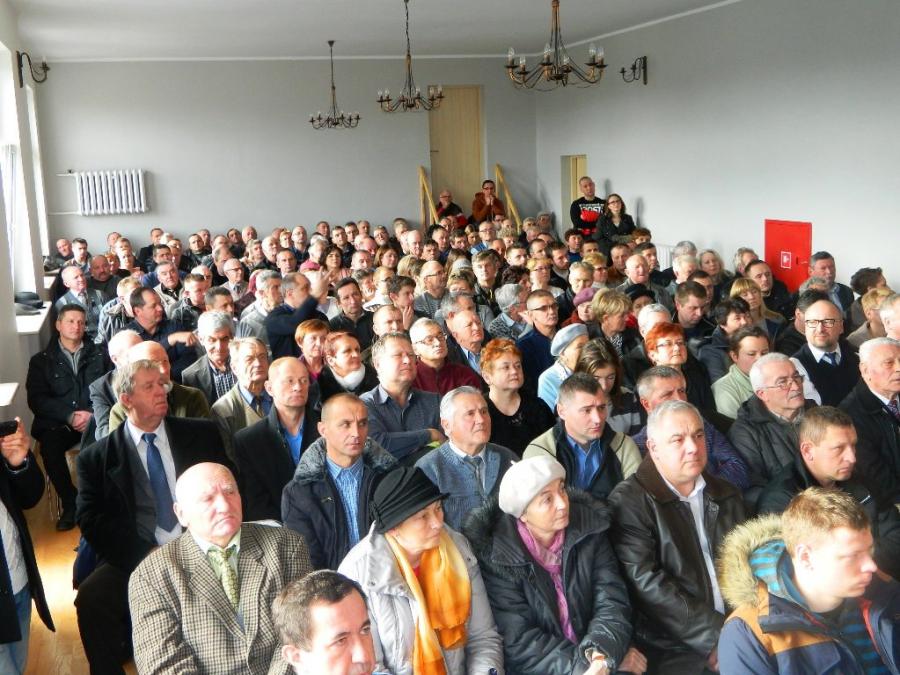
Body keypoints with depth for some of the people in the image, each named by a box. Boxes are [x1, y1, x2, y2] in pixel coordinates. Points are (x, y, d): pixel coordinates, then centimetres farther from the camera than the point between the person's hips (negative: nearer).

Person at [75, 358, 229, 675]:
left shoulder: (202, 434, 10)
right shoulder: (96, 457, 7)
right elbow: (92, 521, 0)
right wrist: (146, 558, -13)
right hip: (134, 560, 0)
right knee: (91, 597, -28)